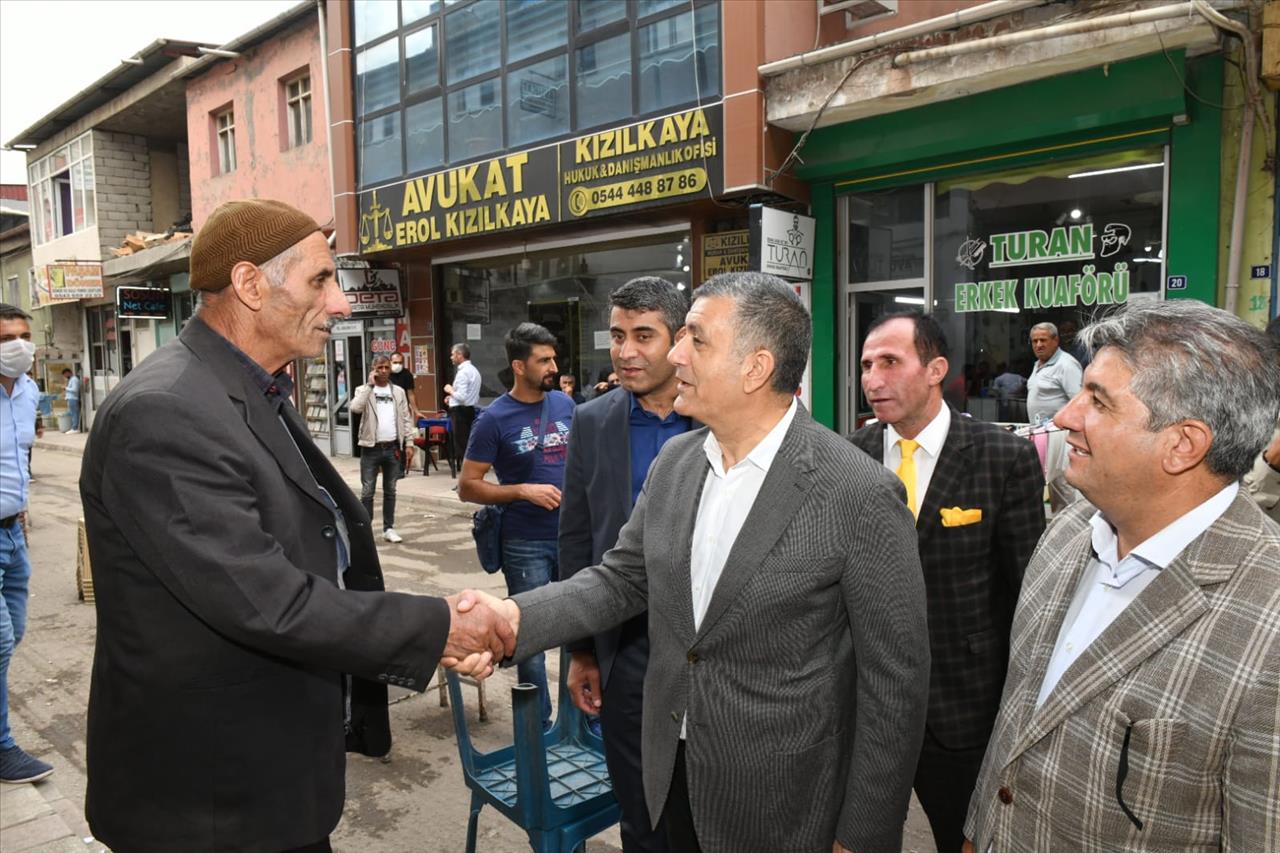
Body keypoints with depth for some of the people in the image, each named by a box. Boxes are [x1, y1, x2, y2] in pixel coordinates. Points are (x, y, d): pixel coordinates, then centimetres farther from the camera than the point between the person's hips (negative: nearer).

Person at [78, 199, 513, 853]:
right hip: (212, 798, -8)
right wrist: (439, 627, -19)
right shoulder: (164, 413, -24)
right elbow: (269, 604, -28)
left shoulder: (261, 399, 6)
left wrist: (437, 637, -4)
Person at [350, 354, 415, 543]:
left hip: (393, 448, 2)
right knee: (367, 491, 1)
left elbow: (406, 419, 7)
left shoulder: (398, 392, 8)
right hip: (371, 448, -2)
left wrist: (409, 444, 0)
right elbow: (355, 408, -20)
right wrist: (370, 385, -15)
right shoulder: (364, 390, 1)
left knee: (390, 491, 10)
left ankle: (389, 528, 17)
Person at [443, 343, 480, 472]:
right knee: (468, 444, 12)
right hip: (470, 410, 10)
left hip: (460, 412, -10)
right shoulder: (474, 370, 15)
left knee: (461, 445, -5)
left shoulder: (463, 372, -16)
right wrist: (453, 397, 15)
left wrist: (450, 390, -6)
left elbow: (462, 396, -22)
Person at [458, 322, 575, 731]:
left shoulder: (565, 404, 4)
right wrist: (523, 491, -18)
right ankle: (539, 724, 27)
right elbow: (467, 486, -7)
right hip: (526, 545, -3)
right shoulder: (495, 419, -8)